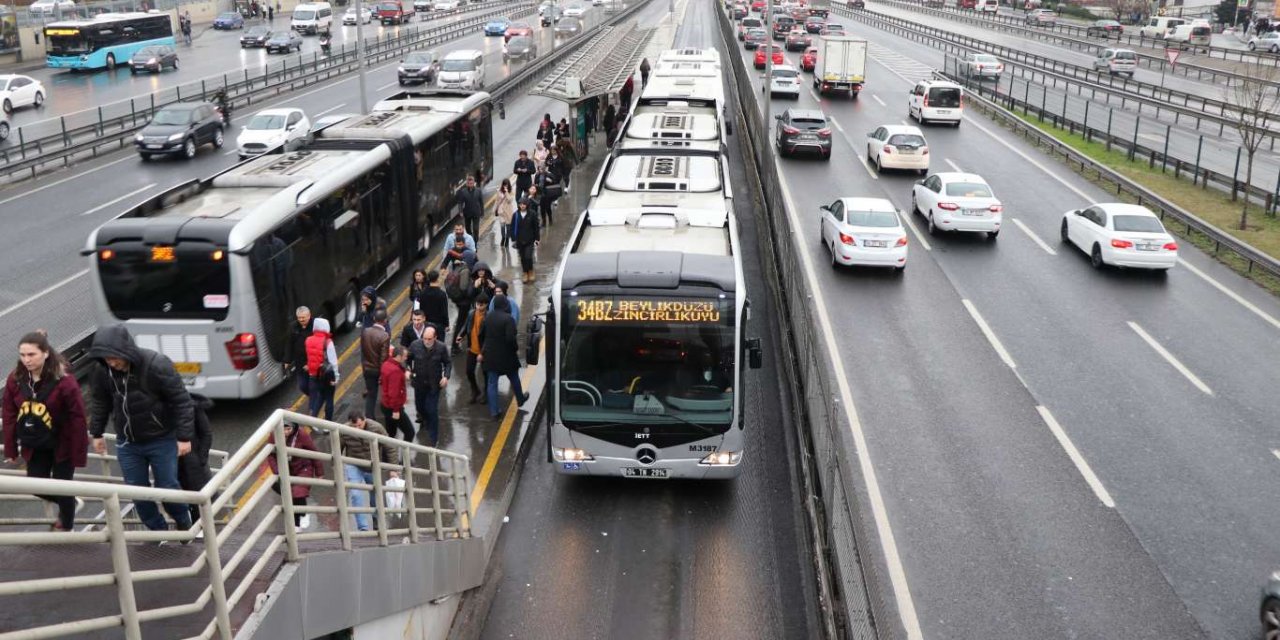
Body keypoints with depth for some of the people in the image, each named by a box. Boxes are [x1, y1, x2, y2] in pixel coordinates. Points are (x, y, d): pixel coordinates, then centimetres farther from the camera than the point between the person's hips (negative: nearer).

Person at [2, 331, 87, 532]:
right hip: (34, 446, 5)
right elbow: (10, 417, 0)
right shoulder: (15, 380, -10)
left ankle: (66, 528, 28)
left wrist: (79, 453, -18)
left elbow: (77, 419, -20)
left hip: (62, 445, -4)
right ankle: (66, 506, 39)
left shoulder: (64, 381, -24)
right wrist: (11, 449, 2)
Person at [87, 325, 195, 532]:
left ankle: (184, 523, 29)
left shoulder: (157, 365, -25)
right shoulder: (103, 371, -10)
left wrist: (184, 436, -19)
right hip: (127, 443, 4)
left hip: (162, 440, -4)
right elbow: (100, 403, 9)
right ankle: (158, 530, 27)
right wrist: (97, 433, 14)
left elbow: (182, 401, -19)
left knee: (167, 487, 2)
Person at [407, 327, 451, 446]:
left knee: (432, 410, -3)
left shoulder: (442, 347, -17)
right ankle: (424, 418, 59)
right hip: (419, 382, 3)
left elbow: (448, 363, -4)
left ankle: (433, 438, 10)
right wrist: (408, 369, -9)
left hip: (434, 384, -3)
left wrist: (446, 376, -17)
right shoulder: (415, 345, -14)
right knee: (419, 405, 23)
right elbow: (407, 359, 4)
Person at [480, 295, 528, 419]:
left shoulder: (488, 318, 0)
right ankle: (520, 399, 42)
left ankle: (494, 411, 9)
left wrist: (482, 352, 18)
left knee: (491, 383, 8)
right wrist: (516, 349, -7)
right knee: (514, 378, 21)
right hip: (506, 355, -4)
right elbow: (510, 338, -25)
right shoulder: (508, 318, -19)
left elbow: (481, 336, 7)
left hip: (490, 355, 4)